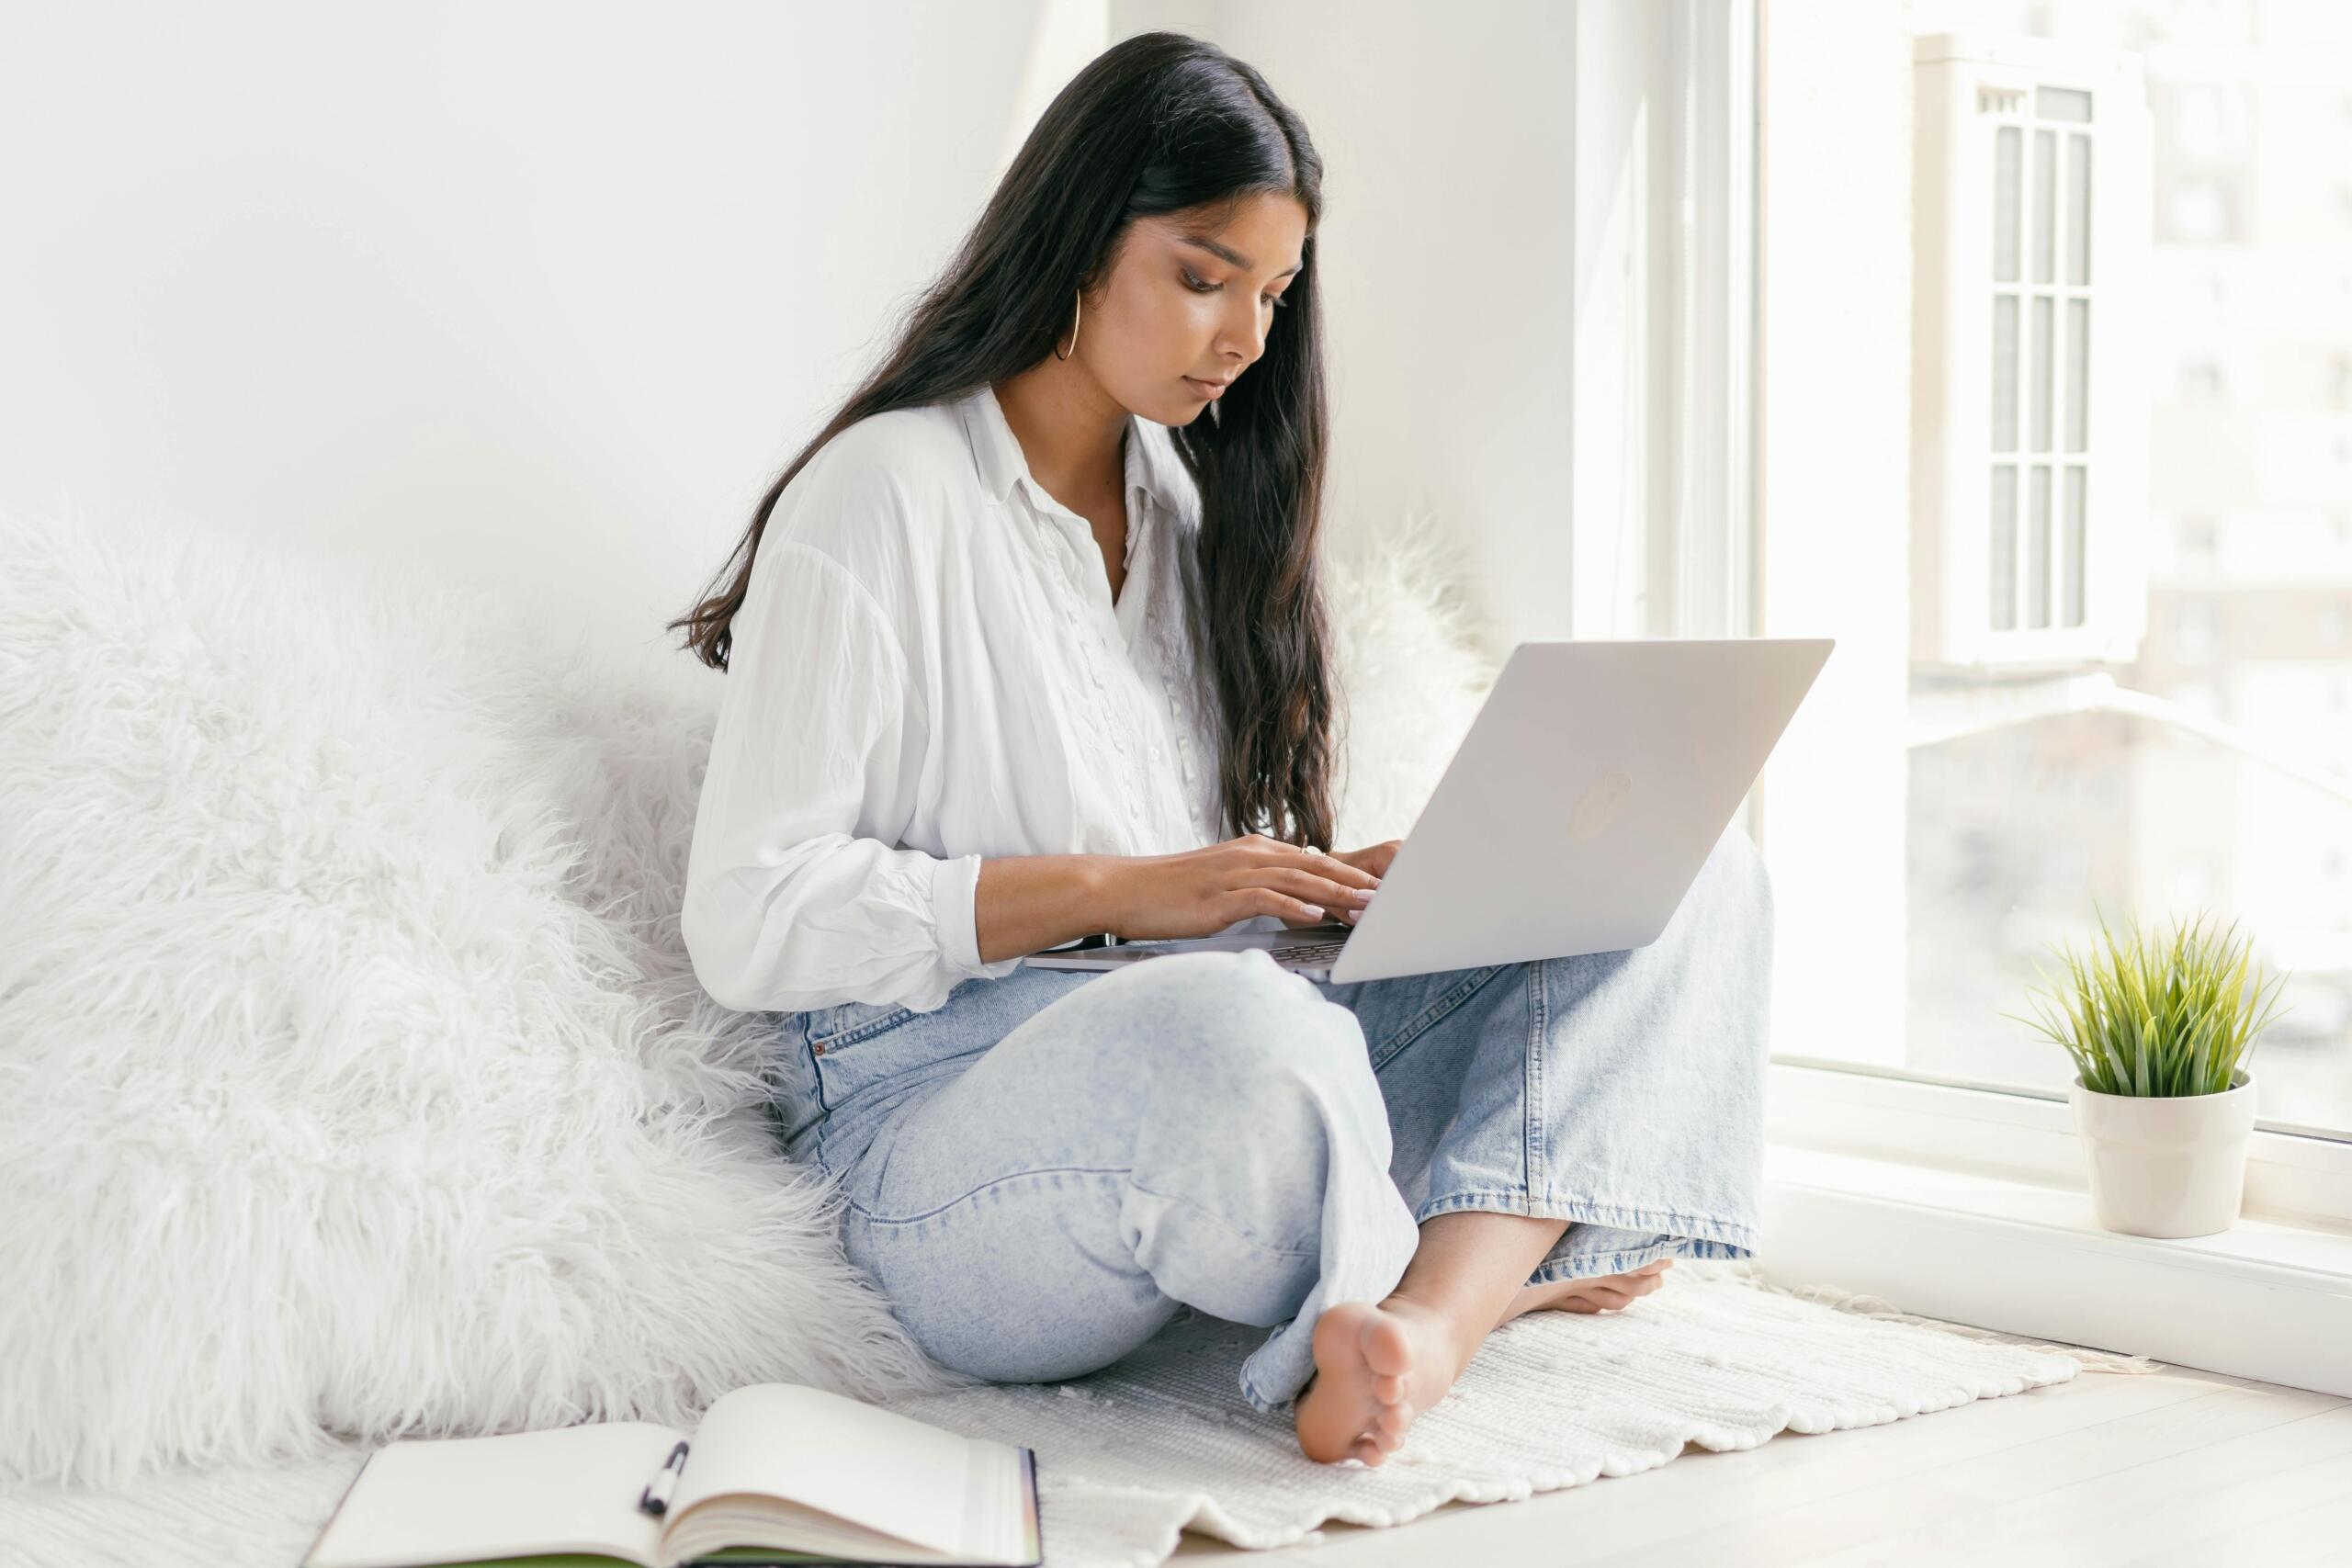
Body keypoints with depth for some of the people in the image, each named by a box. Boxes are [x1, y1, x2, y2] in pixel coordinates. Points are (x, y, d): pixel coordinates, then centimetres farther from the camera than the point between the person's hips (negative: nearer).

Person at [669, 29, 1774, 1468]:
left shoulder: (1198, 502, 20)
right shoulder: (885, 497, -4)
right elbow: (751, 920, -11)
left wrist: (1348, 890, 1)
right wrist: (1123, 891, -15)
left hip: (1240, 1057, 8)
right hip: (945, 1111, -8)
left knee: (1697, 877, -9)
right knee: (1229, 1022, -43)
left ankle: (1430, 1310, -30)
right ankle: (1488, 1267, -12)